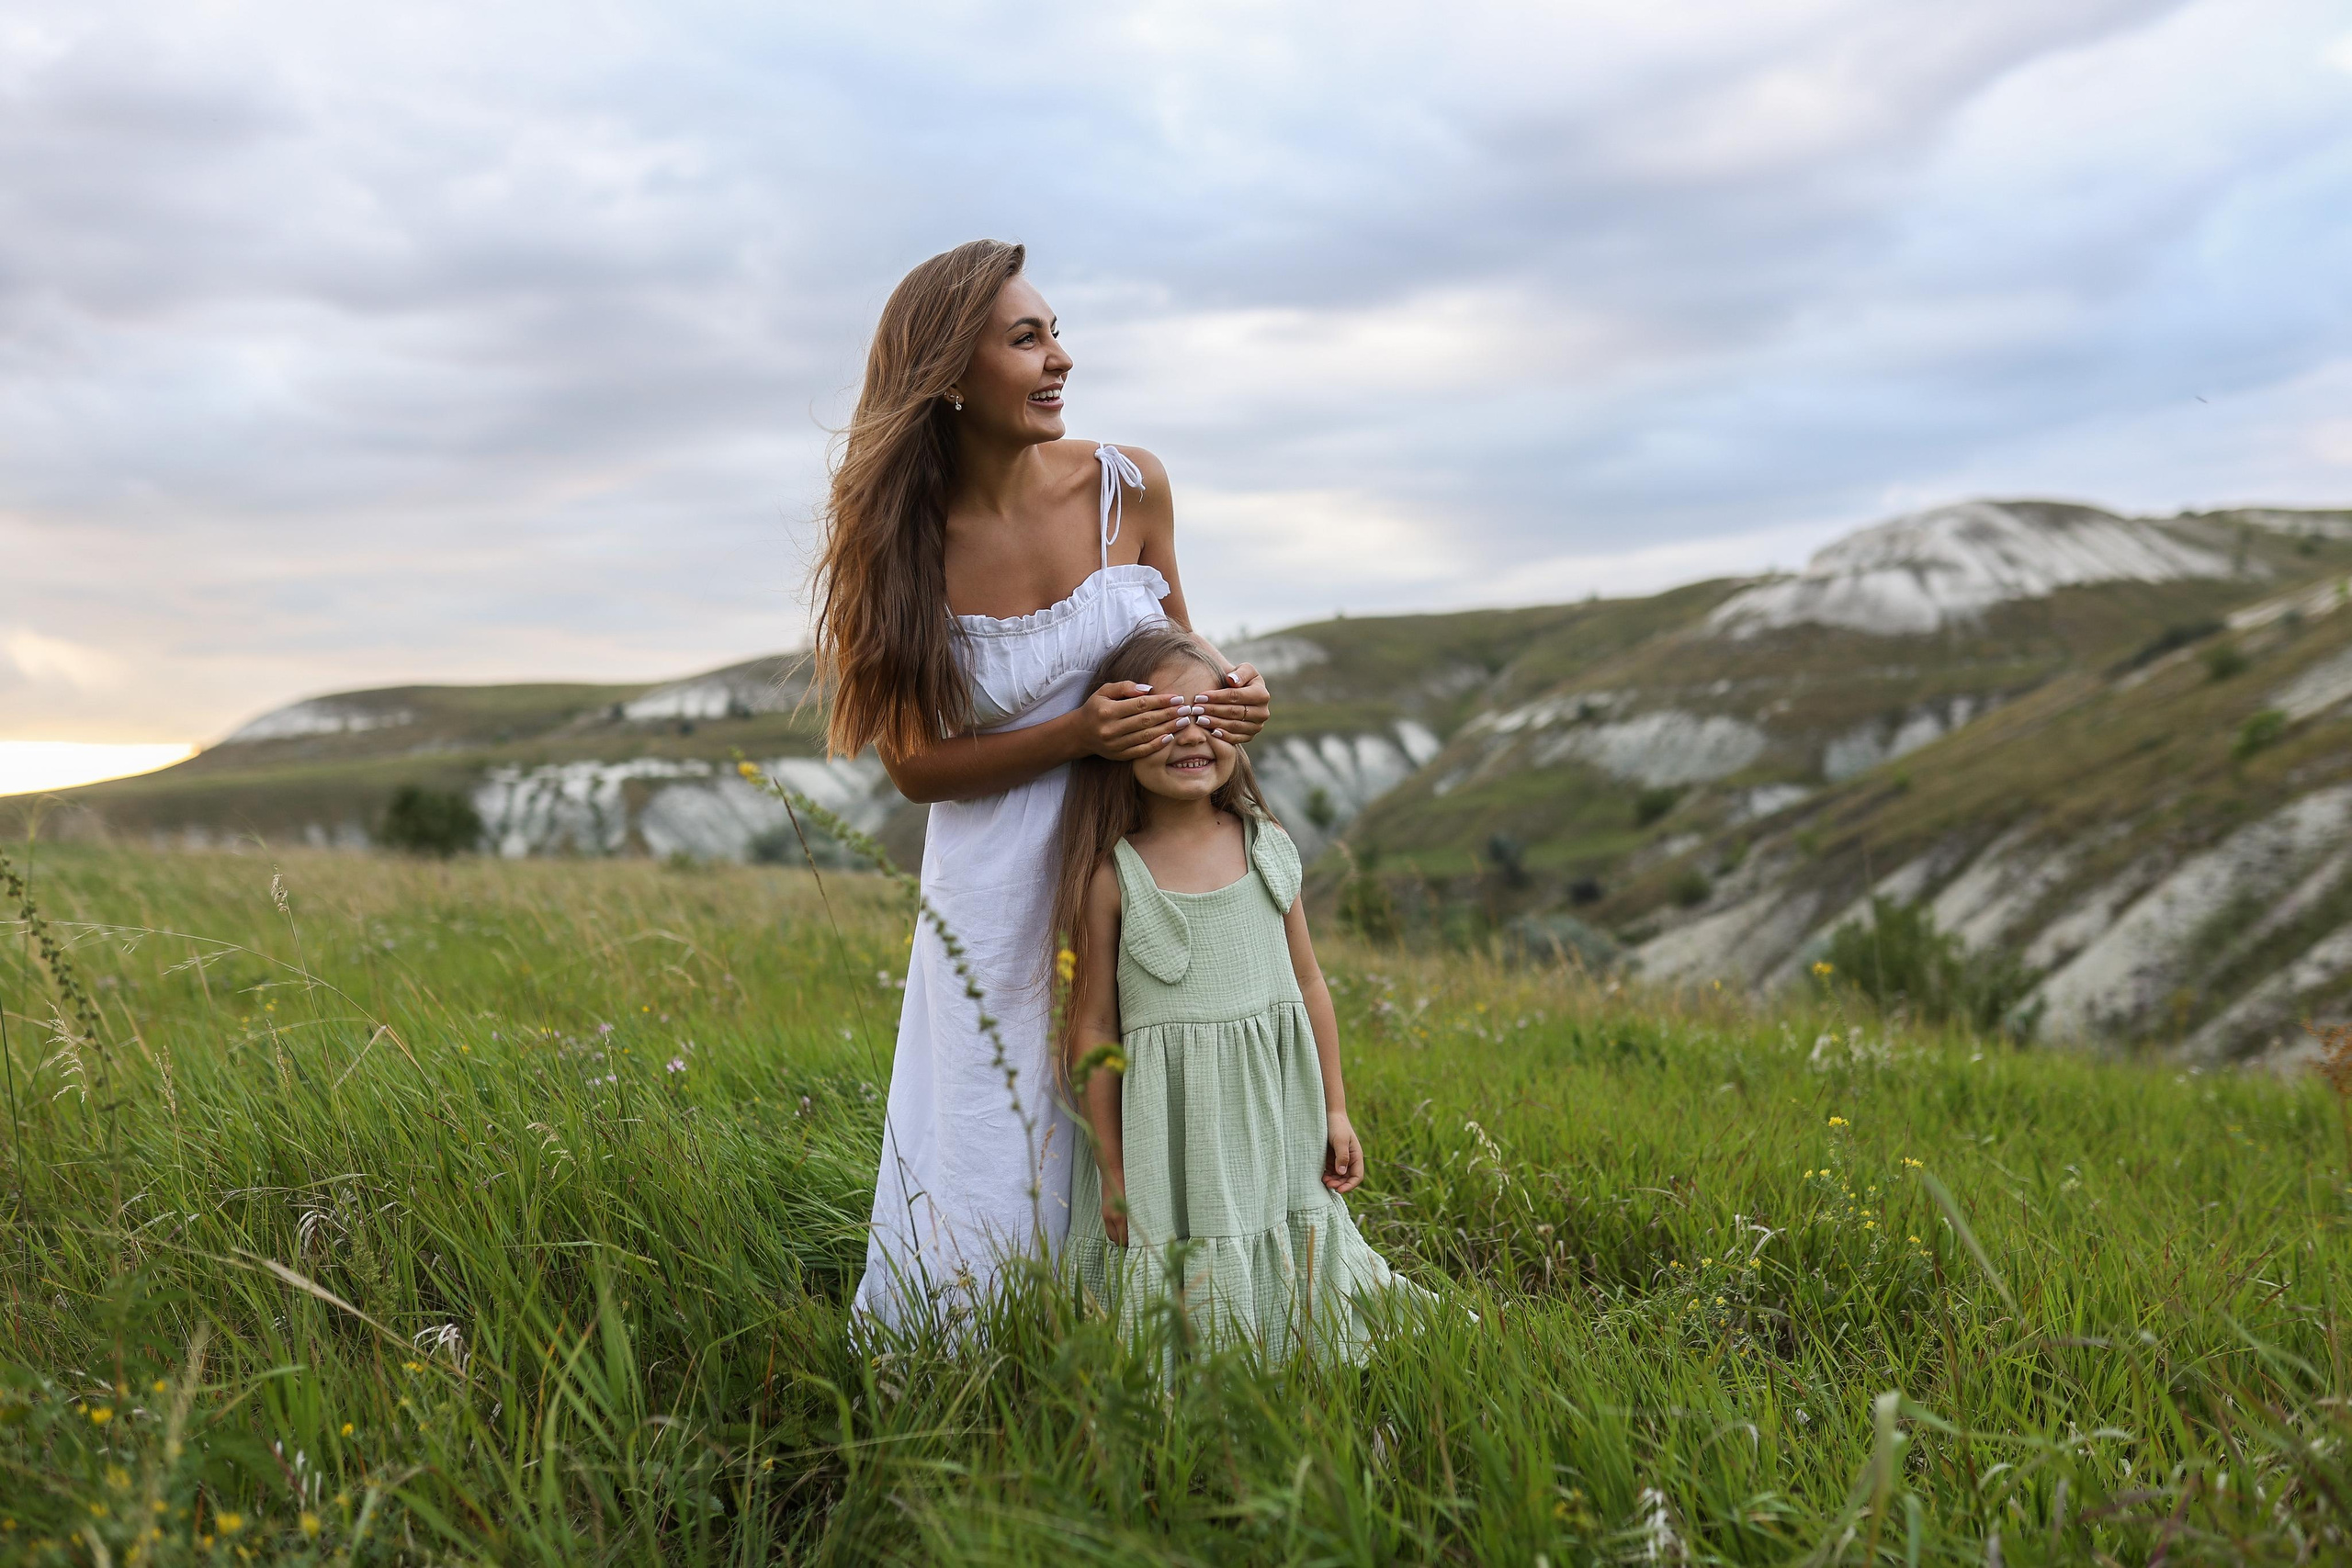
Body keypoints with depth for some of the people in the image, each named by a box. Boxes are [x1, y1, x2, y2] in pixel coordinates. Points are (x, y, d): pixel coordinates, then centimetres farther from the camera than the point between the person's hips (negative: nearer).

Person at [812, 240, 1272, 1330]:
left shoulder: (1129, 486, -6)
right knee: (994, 1169, 9)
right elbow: (917, 765, -8)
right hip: (1000, 892, -2)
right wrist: (1078, 732, -21)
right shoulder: (907, 545, -12)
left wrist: (1226, 683, -11)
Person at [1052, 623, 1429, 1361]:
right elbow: (1093, 1028, -5)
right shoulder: (1112, 876, -9)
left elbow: (1307, 986, 10)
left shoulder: (1267, 849, 2)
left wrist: (1335, 1113, 10)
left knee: (1287, 1279, 14)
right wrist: (1110, 1172, -4)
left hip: (1274, 1120, 4)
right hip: (1171, 1128, -3)